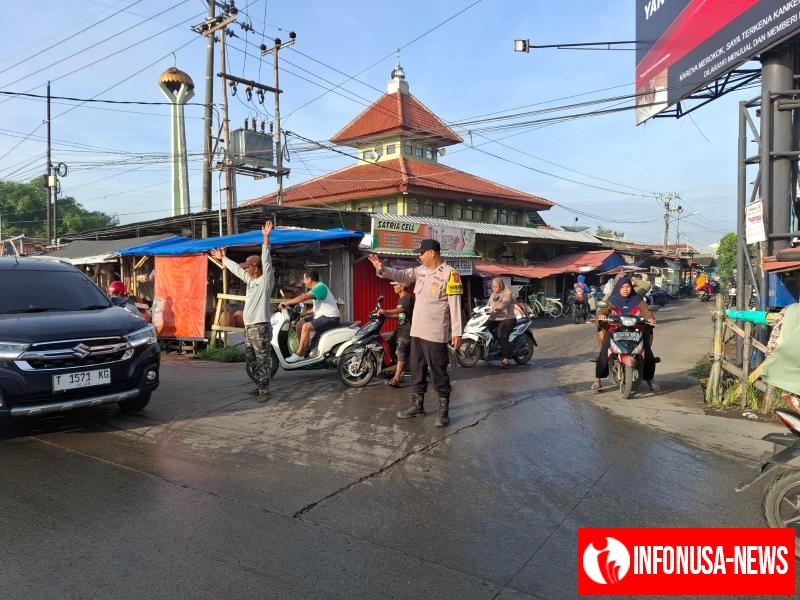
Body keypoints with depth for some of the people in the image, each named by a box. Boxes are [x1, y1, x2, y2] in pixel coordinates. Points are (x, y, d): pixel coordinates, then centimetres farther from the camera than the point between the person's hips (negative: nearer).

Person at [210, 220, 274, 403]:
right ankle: (259, 387, 22)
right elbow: (235, 268, 29)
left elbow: (266, 260, -19)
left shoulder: (266, 279, -7)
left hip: (261, 328, -9)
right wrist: (222, 258, 42)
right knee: (253, 361, 13)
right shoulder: (250, 279, 16)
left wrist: (266, 237, -26)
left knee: (262, 361, -6)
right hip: (248, 327, 9)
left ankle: (264, 391, -3)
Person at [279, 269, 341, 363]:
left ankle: (299, 355, -22)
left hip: (330, 318, -11)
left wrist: (287, 303, -23)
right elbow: (316, 308, 20)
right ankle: (303, 349, 16)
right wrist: (301, 314, 12)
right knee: (300, 325, 10)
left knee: (306, 327, -27)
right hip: (322, 316, 11)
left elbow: (304, 297, -27)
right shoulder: (317, 287, 18)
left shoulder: (320, 287, -15)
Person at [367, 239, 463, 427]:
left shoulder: (450, 274, -12)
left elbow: (455, 304, -15)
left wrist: (457, 332, -17)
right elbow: (403, 275, 11)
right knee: (417, 369, 16)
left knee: (438, 372, -2)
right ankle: (417, 405, 28)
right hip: (417, 330, 8)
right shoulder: (421, 270, 11)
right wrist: (383, 270, -7)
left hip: (436, 333, -8)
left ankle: (444, 410, 9)